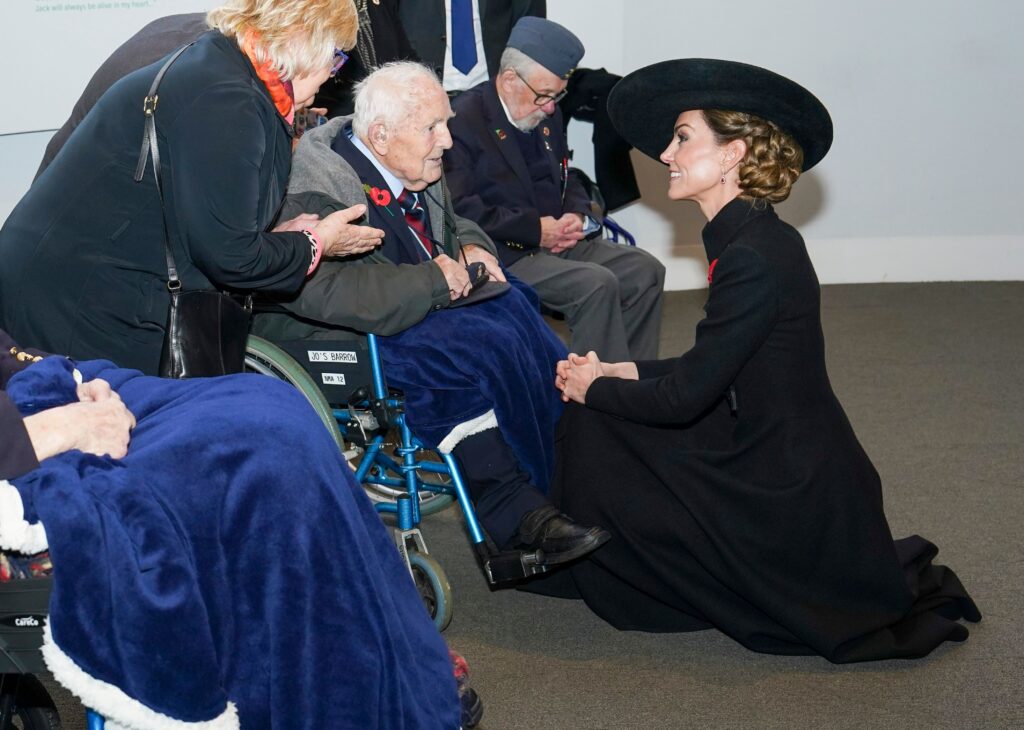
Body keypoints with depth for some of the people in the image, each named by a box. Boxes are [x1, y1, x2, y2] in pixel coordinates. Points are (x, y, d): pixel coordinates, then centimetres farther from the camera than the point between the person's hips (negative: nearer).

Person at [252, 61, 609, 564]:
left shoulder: (416, 171, 8)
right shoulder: (316, 190, -20)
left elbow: (452, 222, 29)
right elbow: (325, 290, -34)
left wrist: (471, 248, 4)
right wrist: (435, 279, -26)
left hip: (422, 311, 9)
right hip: (339, 337, -9)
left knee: (513, 307, -16)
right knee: (482, 341, -28)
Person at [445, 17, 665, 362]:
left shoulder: (547, 114, 15)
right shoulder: (463, 120, -13)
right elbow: (463, 210, -21)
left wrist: (576, 215, 2)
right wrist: (535, 228, -19)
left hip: (555, 240, 9)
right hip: (504, 255, -9)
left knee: (644, 270, -3)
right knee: (597, 284, -26)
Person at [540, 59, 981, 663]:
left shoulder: (756, 258, -23)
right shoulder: (749, 238, 7)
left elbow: (687, 394, -20)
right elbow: (709, 367, 14)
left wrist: (595, 387, -4)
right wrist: (616, 372, 6)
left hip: (792, 495, -9)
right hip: (790, 469, 9)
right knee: (596, 427, 10)